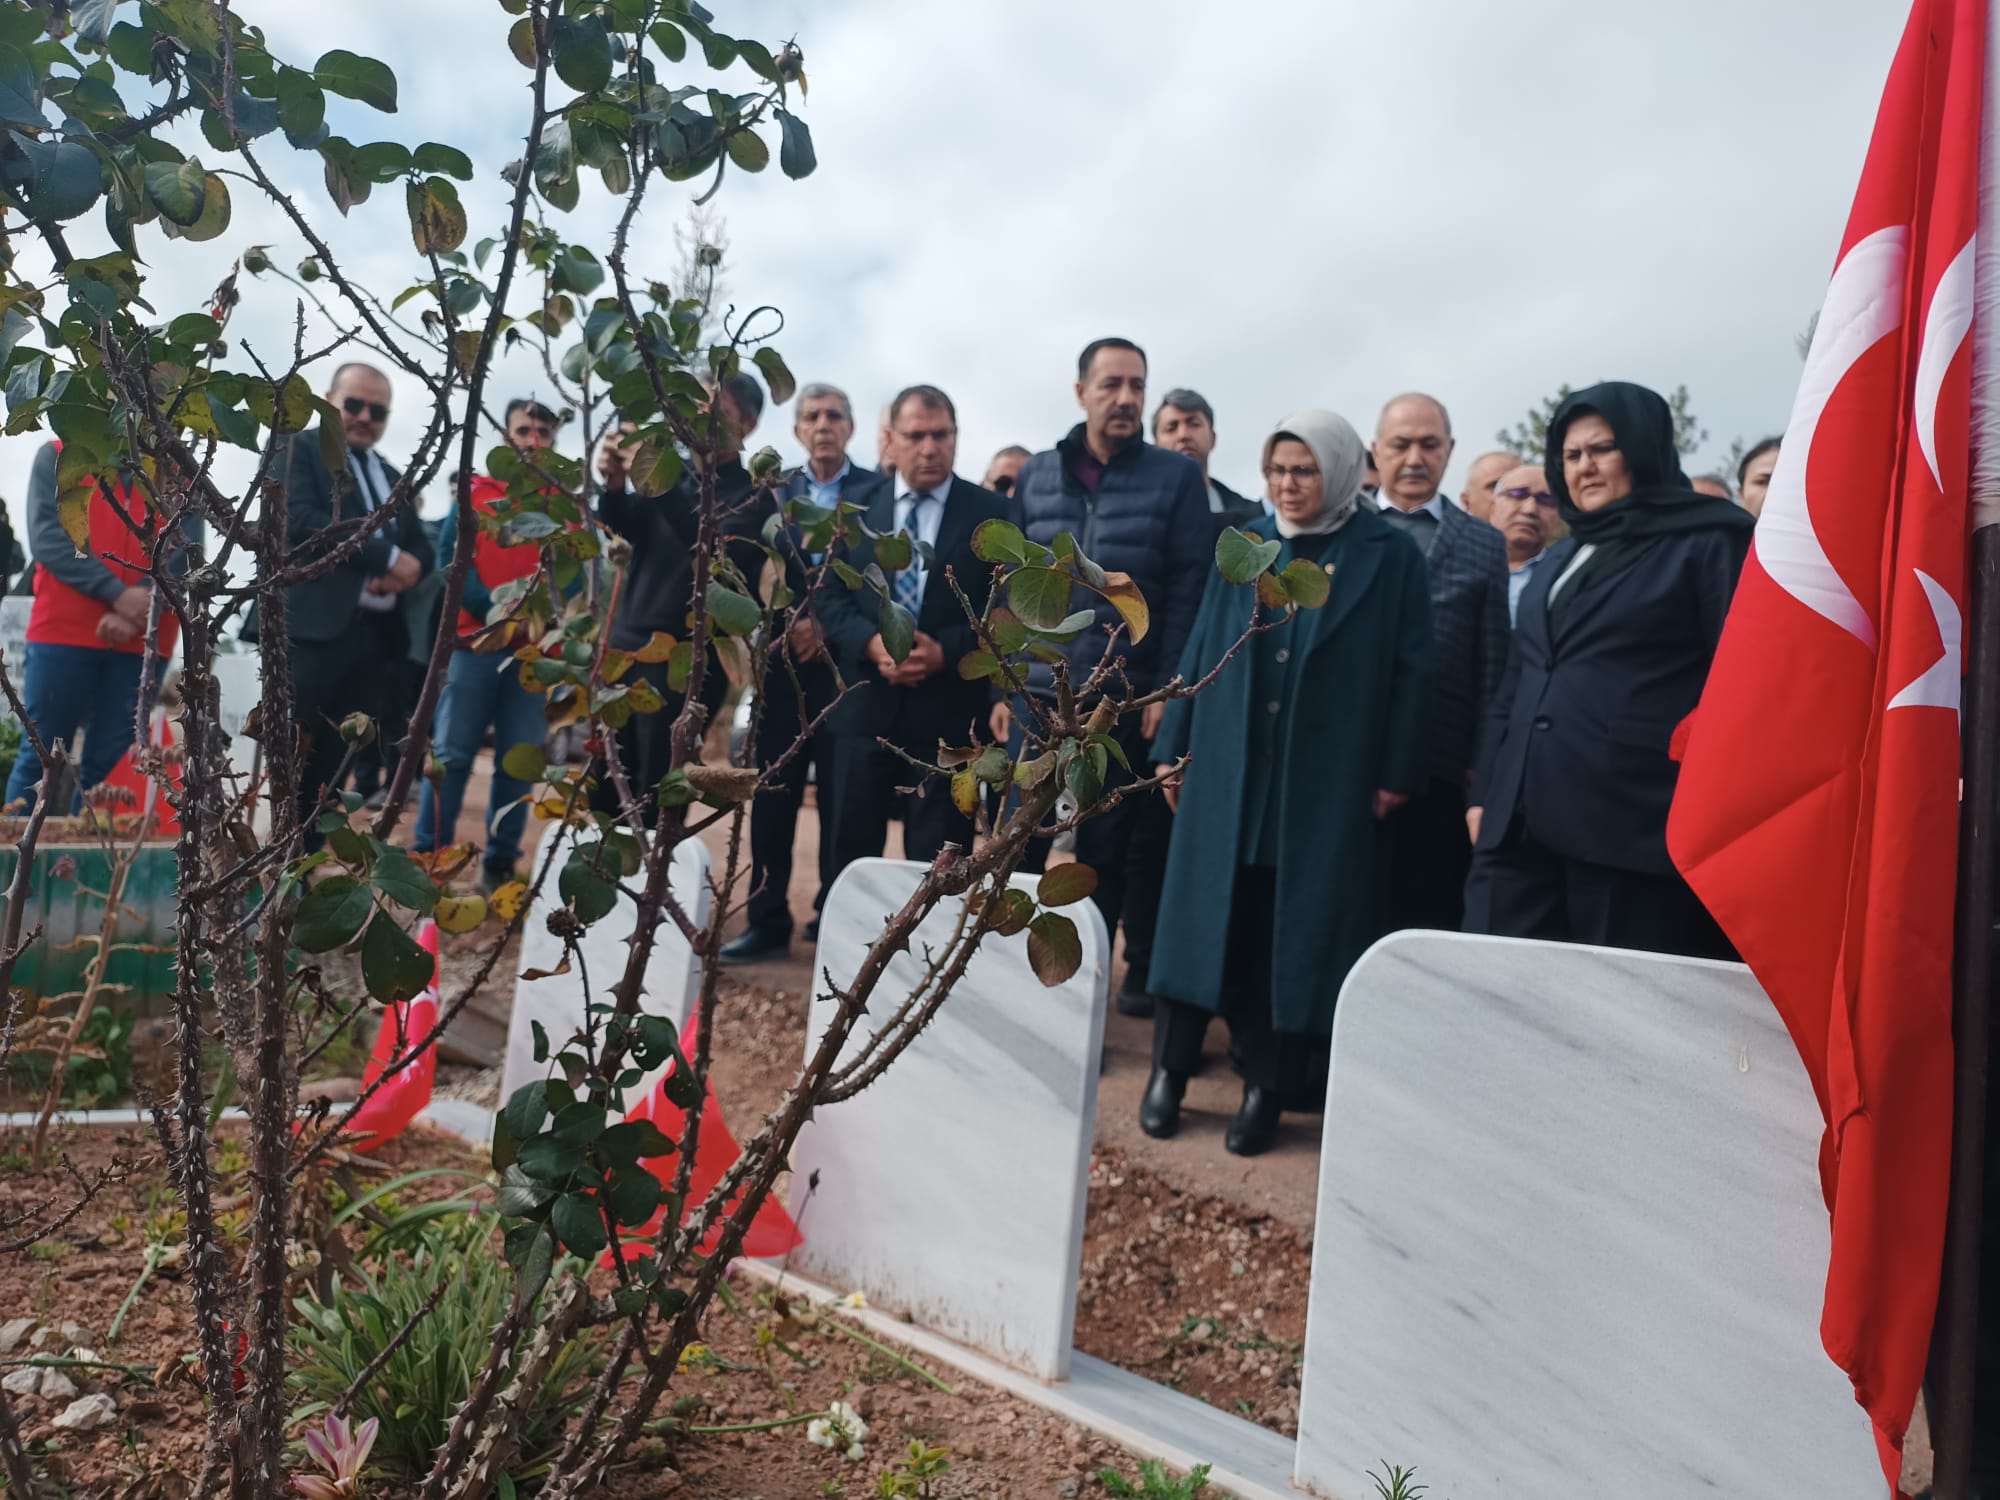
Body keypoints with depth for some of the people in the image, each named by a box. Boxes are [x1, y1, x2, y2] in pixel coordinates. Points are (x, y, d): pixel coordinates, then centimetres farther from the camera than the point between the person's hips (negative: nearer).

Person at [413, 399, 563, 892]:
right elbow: (450, 553, 0)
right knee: (451, 754, -2)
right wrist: (493, 610, -14)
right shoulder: (475, 490, 9)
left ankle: (500, 864, 10)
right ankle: (428, 860, 4)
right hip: (475, 639, -1)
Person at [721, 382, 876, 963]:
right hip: (785, 660, 3)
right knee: (772, 795, 4)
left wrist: (829, 629, -11)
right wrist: (791, 622, -10)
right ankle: (767, 919, 12)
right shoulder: (774, 491, 12)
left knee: (839, 799, 1)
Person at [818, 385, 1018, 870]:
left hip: (947, 713, -2)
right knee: (852, 854, 11)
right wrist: (872, 642, -14)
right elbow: (831, 595, 5)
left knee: (936, 867, 5)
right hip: (865, 707, 2)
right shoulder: (856, 506, 9)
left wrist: (946, 651, -17)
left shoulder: (994, 513, 1)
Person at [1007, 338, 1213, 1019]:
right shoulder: (1037, 474, 8)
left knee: (1107, 853, 9)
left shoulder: (1177, 476, 0)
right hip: (1039, 693, 2)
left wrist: (1169, 687, -10)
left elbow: (1189, 588, -3)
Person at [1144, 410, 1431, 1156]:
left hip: (1328, 777, -2)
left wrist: (1396, 772, -6)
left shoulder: (1390, 555, -1)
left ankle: (1269, 1085, 16)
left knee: (1296, 929, 4)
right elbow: (1201, 648, 9)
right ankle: (1170, 1066, 17)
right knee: (1206, 913, 5)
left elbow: (1410, 670, -2)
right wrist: (1174, 746, 7)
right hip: (1227, 766, 3)